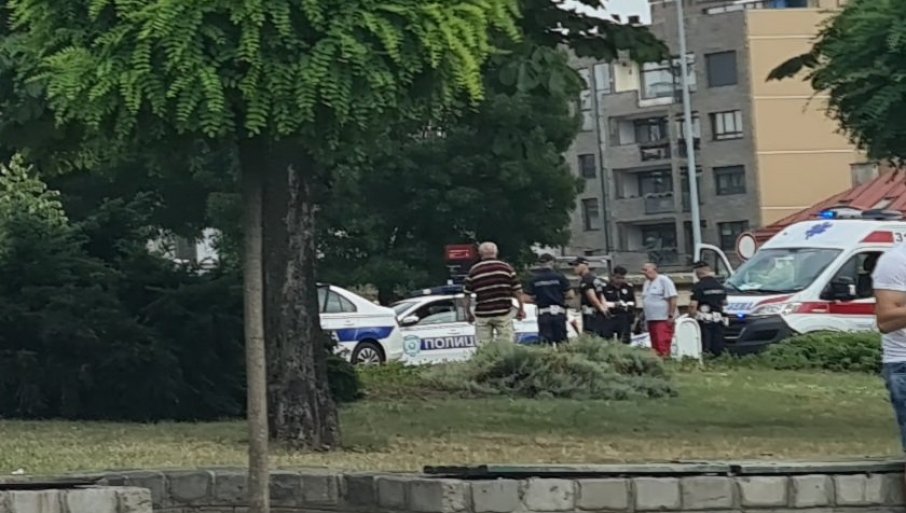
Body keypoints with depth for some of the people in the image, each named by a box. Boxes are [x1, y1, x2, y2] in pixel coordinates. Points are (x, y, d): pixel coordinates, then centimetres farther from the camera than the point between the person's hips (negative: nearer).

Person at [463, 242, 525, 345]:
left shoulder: (474, 271, 3)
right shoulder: (506, 268, 3)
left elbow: (467, 295, 4)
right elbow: (517, 290, 2)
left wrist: (468, 313, 15)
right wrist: (521, 308, 11)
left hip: (482, 315, 0)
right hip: (503, 313, 0)